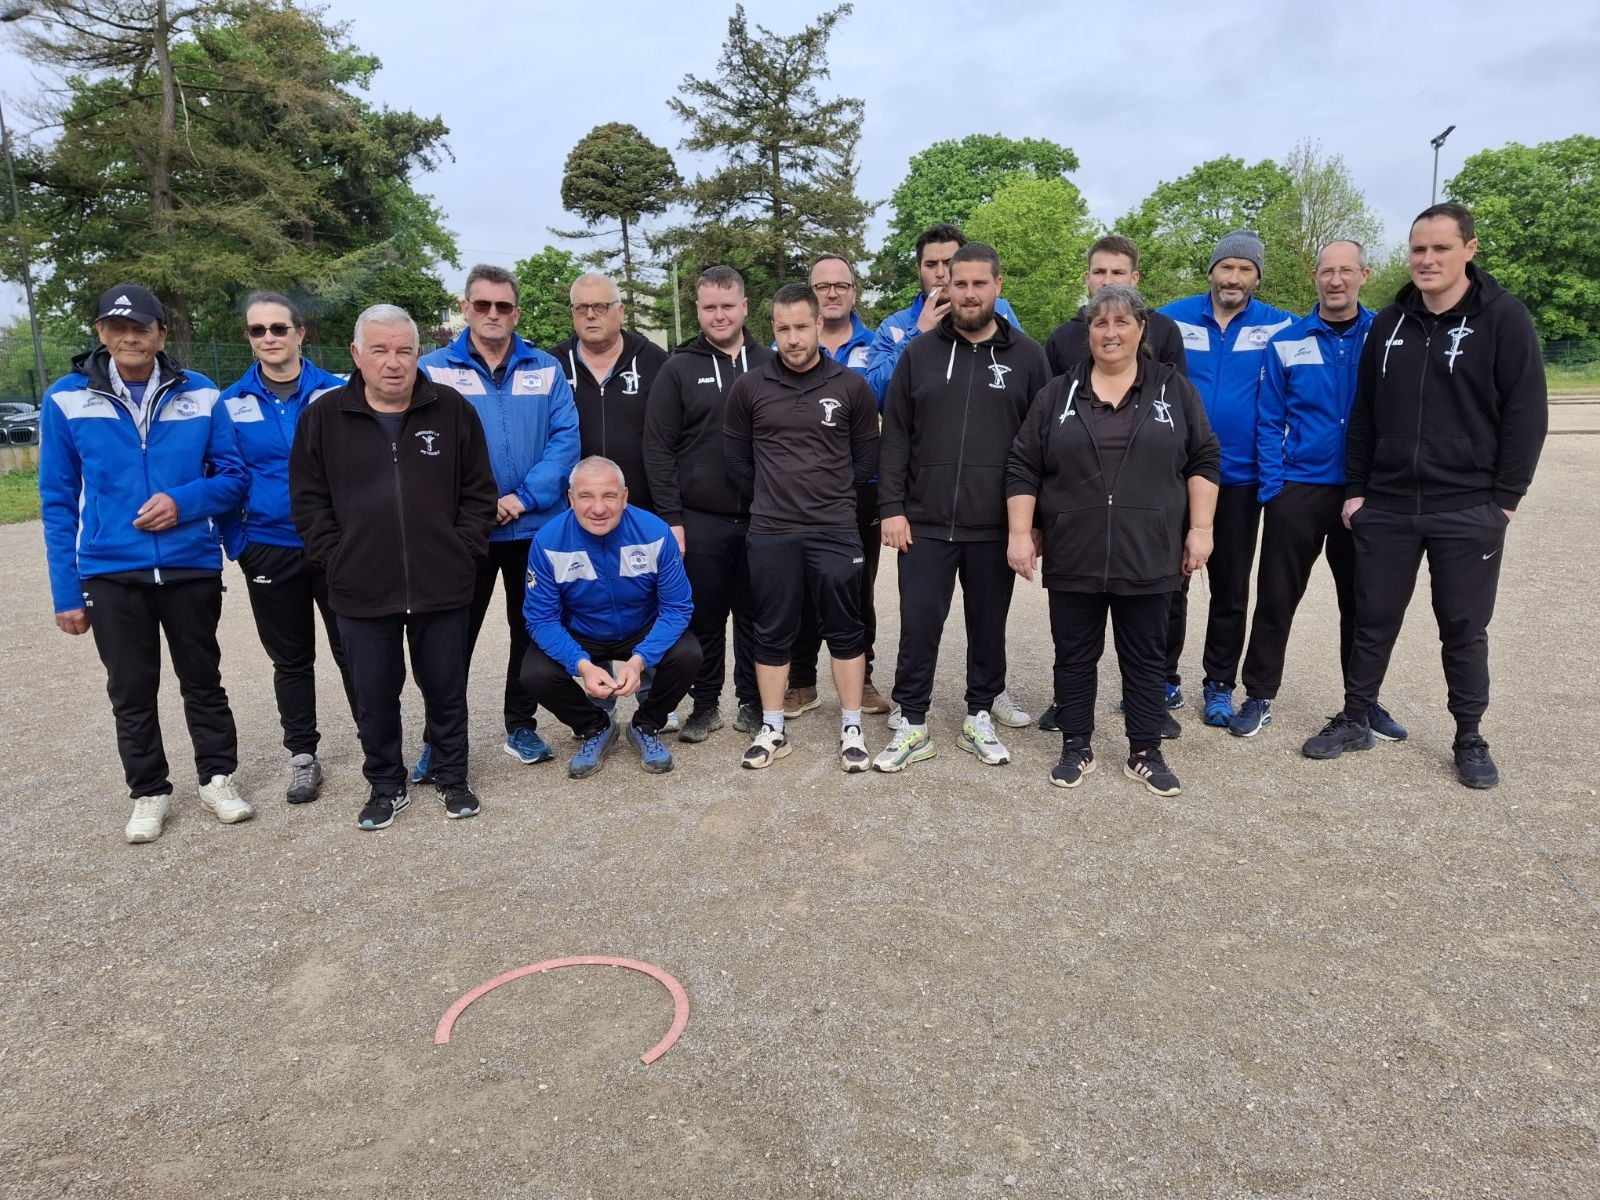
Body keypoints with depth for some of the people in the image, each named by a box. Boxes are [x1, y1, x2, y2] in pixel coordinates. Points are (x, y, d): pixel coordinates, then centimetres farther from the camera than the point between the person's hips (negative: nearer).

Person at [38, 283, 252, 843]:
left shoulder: (200, 395, -1)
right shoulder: (67, 400, -2)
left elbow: (233, 476, 4)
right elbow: (58, 502, 0)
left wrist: (182, 501, -16)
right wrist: (66, 591, -3)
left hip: (191, 566, 0)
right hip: (110, 573, 0)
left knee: (202, 680, 13)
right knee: (131, 693, 11)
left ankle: (217, 779, 27)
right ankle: (149, 793, 25)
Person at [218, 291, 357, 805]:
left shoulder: (336, 393, -2)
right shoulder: (231, 402, 2)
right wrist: (236, 542, -1)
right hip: (269, 551, 2)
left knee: (353, 651, 5)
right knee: (291, 660, 12)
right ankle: (302, 754, 25)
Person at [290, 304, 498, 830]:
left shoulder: (452, 409, 0)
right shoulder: (324, 416, 1)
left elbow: (479, 491, 5)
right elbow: (308, 499, 5)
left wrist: (462, 551, -2)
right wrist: (335, 559, -2)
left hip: (443, 586, 0)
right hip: (361, 590, 0)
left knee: (446, 688, 12)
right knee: (374, 697, 10)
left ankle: (451, 776, 31)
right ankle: (386, 786, 29)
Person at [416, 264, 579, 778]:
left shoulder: (547, 369, 3)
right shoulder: (432, 370, -2)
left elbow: (565, 440, -5)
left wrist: (524, 497, -16)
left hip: (535, 527, 2)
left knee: (530, 629, 12)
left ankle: (521, 727, 28)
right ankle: (437, 740, 18)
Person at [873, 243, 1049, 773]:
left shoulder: (1026, 355, 4)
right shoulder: (920, 353, 5)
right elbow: (895, 436, 4)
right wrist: (891, 507, -4)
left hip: (996, 527, 0)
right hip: (925, 524, 0)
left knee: (989, 626, 11)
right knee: (918, 625, 3)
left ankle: (980, 718, 27)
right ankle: (912, 725, 17)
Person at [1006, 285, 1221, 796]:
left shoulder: (1174, 389, 5)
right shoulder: (1058, 394, 5)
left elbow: (1204, 461, 5)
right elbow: (1022, 470, 3)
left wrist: (1200, 529, -2)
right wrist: (1020, 534, -3)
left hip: (1146, 558, 0)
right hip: (1072, 557, 1)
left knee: (1145, 659, 8)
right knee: (1074, 657, 8)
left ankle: (1145, 754, 20)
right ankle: (1076, 749, 22)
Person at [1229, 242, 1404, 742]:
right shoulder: (1287, 342, 0)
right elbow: (1269, 422, 0)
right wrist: (1272, 486, -8)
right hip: (1297, 491, -1)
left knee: (1361, 600, 11)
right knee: (1276, 597, 4)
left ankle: (1365, 701, 26)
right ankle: (1259, 697, 17)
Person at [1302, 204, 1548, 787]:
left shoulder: (1503, 317, -4)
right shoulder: (1389, 323, 9)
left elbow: (1526, 414, -5)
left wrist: (1505, 499, -9)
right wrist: (1355, 489, 7)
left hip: (1467, 510, -3)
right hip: (1386, 506, 3)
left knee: (1464, 630, 7)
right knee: (1373, 620, 10)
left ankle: (1470, 739, 21)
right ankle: (1355, 720, 24)